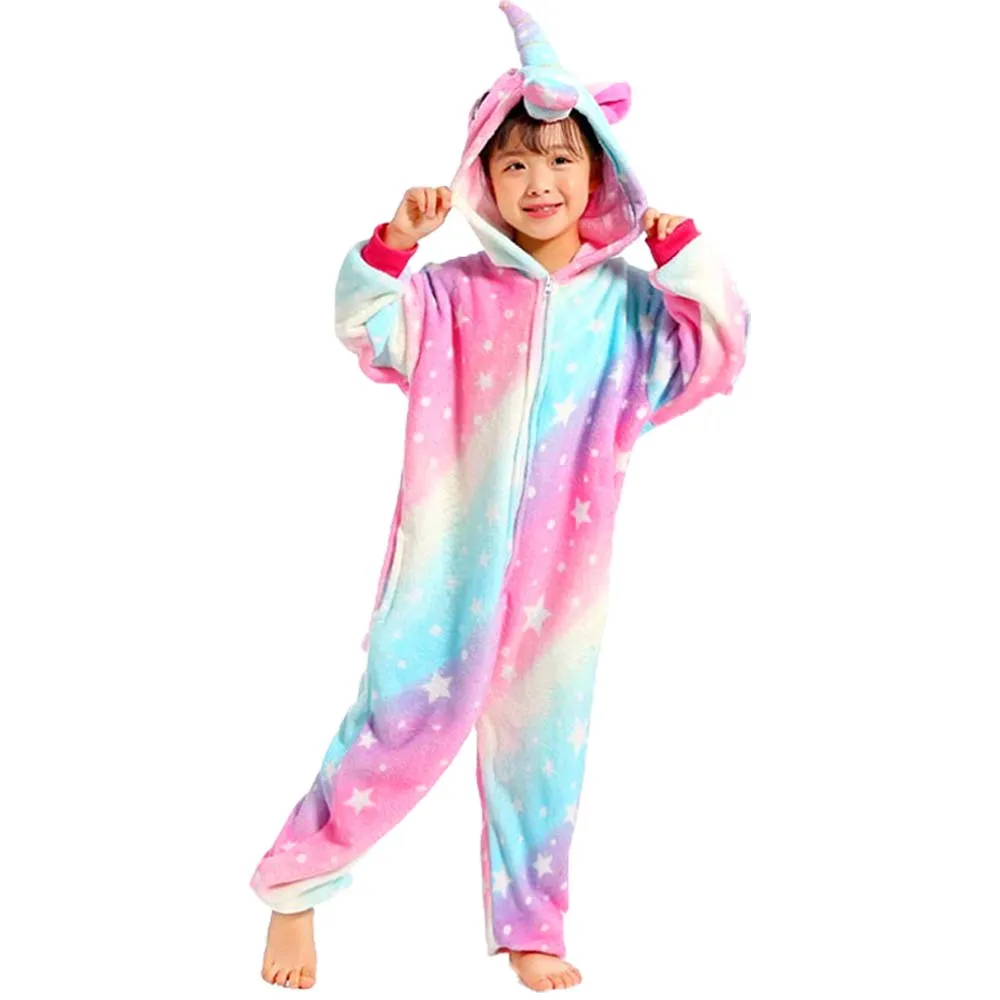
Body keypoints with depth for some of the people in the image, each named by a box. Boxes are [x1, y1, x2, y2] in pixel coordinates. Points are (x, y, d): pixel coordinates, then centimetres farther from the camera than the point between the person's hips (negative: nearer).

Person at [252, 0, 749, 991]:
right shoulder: (453, 291, -1)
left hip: (560, 569, 2)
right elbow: (366, 326, -10)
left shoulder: (626, 303, 4)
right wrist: (394, 239, -25)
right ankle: (294, 888, 20)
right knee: (400, 724, -1)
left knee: (542, 748, 12)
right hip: (449, 560, -2)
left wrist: (682, 245, -9)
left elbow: (717, 350, -2)